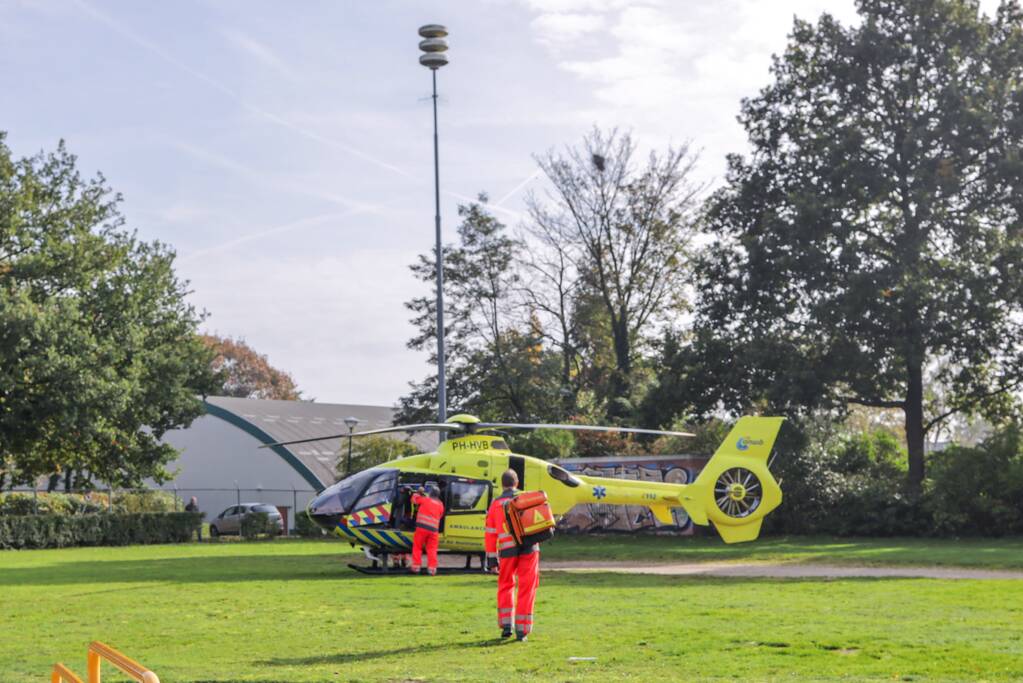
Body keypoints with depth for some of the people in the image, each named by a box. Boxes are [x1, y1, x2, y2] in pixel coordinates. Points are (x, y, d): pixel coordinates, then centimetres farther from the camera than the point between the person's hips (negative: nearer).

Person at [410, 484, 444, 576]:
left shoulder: (425, 500, 2)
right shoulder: (440, 505, 12)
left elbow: (414, 499, 17)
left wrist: (418, 492, 34)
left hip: (422, 527, -3)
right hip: (433, 529, 3)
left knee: (417, 547, 8)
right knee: (432, 549, 5)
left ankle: (416, 567, 6)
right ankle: (432, 568, -2)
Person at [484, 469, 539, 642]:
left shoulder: (495, 504, 9)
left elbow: (490, 533, 6)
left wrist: (491, 558, 8)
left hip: (507, 550, 1)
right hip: (529, 548, 0)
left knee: (505, 586, 17)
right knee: (526, 589, 4)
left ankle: (506, 625, 8)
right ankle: (522, 630, 2)